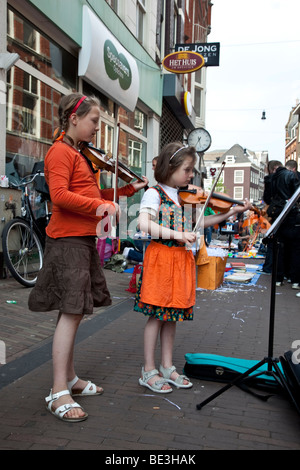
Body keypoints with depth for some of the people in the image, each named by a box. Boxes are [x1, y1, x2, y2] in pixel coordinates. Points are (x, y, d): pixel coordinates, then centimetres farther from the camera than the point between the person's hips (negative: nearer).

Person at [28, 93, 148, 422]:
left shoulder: (79, 155, 21)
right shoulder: (61, 152, -9)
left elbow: (91, 194, 20)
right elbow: (59, 195, -22)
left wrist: (130, 188, 16)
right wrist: (99, 205, -26)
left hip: (83, 240, 10)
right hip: (68, 240, -10)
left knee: (73, 312, 13)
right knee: (71, 312, -11)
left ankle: (70, 379, 24)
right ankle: (58, 393, -3)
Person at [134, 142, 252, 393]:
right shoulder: (154, 194, -8)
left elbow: (198, 222, 13)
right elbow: (144, 224, -22)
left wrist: (229, 213, 6)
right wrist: (177, 234, -29)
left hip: (182, 259, 7)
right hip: (161, 257, -6)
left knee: (172, 314, 13)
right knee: (157, 314, 1)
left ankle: (167, 367, 26)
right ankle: (149, 371, 14)